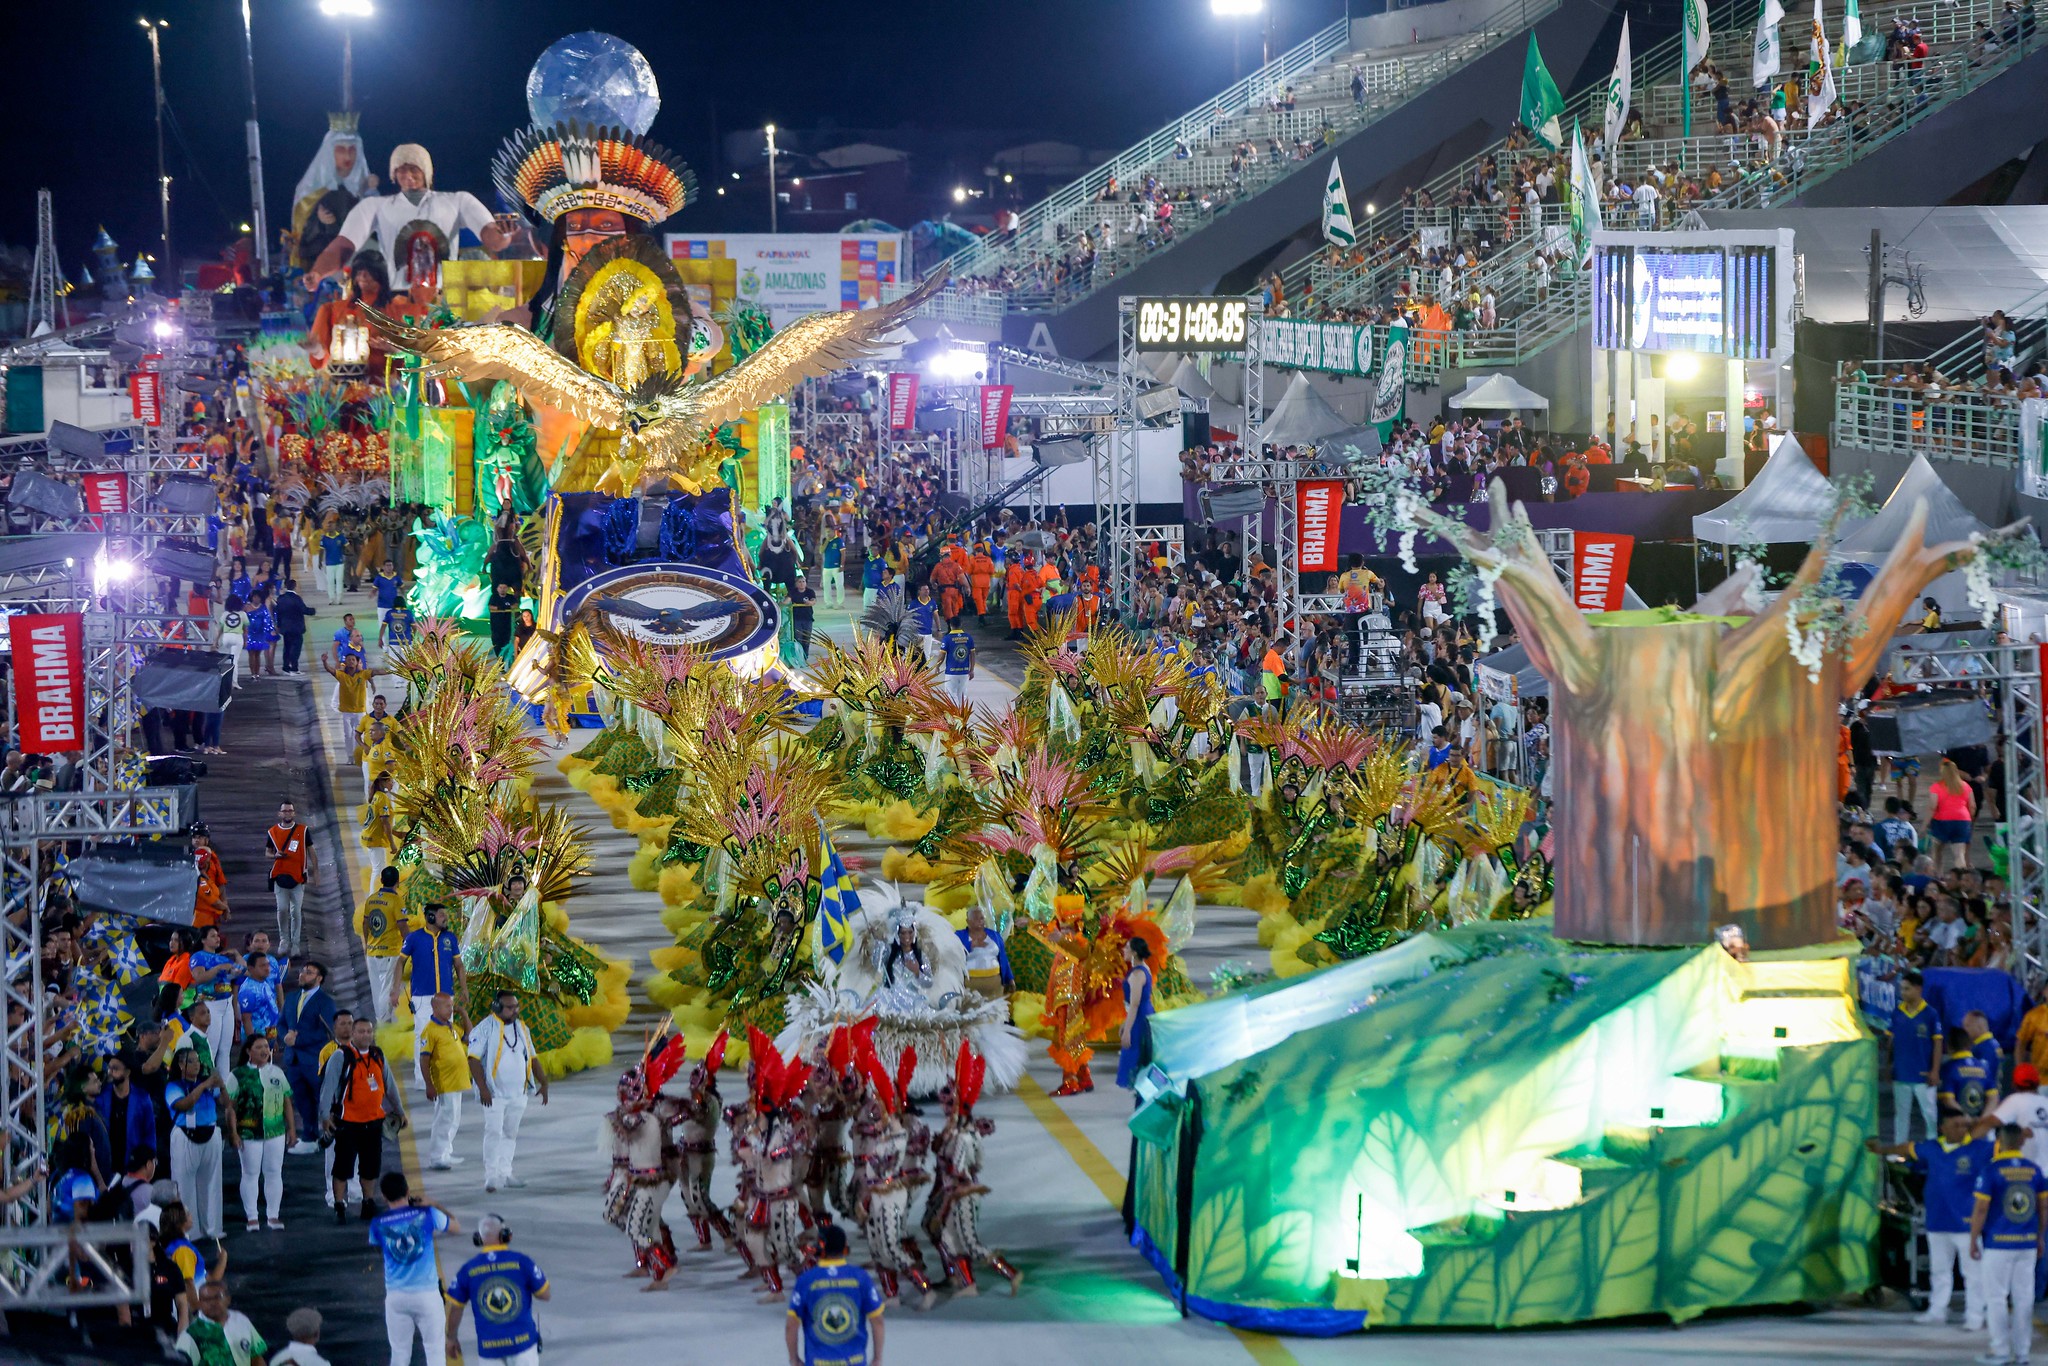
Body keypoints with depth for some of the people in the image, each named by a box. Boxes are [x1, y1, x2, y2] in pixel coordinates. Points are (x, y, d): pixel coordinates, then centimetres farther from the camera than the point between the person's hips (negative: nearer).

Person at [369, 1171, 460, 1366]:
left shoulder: (378, 1224, -1)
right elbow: (456, 1227, 10)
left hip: (396, 1296, 2)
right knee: (435, 1350, 6)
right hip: (427, 1293, -2)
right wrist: (433, 1205, 14)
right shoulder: (426, 1214, -6)